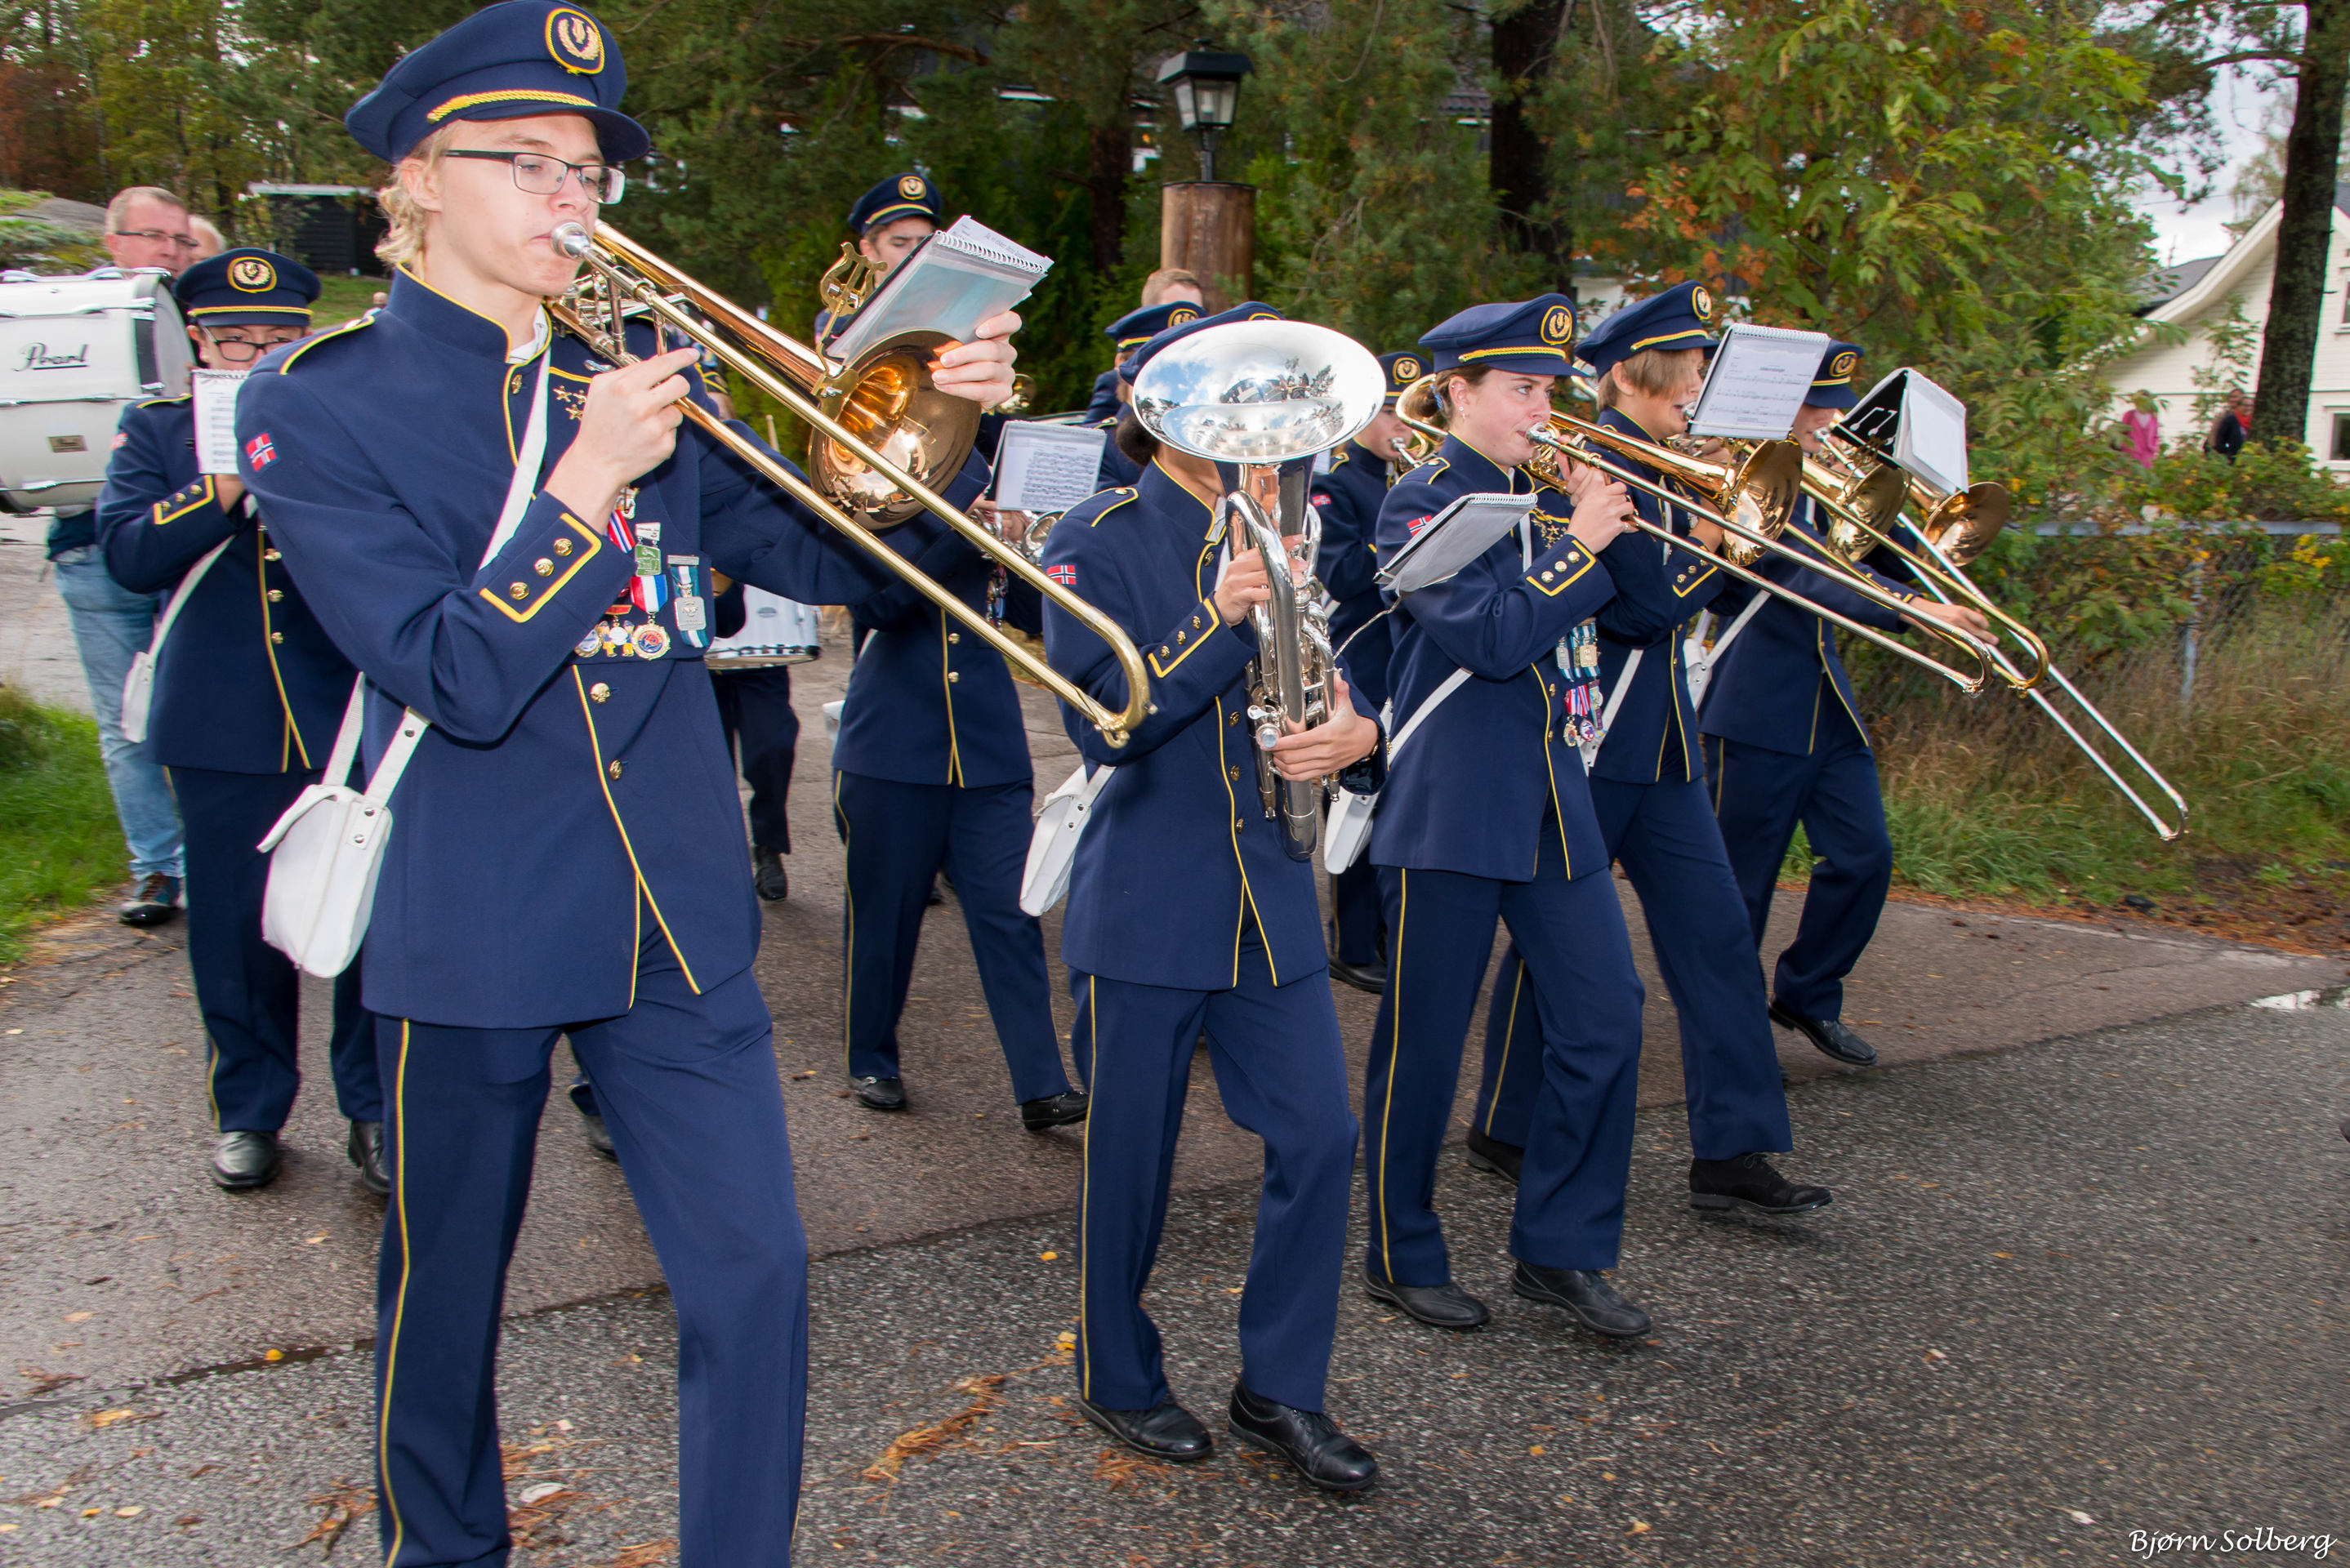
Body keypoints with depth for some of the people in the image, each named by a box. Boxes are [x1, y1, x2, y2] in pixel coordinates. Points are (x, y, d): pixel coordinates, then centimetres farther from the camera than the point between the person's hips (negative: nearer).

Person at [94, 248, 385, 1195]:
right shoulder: (155, 434, 8)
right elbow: (126, 553, -7)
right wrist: (225, 486, -19)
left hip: (351, 718, -1)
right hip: (221, 729, 1)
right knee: (236, 931, 9)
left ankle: (375, 1113, 15)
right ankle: (250, 1110, 27)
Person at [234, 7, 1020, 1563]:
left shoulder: (646, 373, 6)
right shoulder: (317, 407, -6)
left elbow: (832, 558, 6)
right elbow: (457, 679, -17)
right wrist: (592, 477, -23)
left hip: (675, 909, 3)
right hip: (470, 923, -2)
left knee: (756, 1273, -1)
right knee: (446, 1288, 16)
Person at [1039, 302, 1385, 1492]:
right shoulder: (1098, 542, -6)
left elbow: (1344, 698, 11)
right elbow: (1102, 723, -16)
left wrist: (1356, 737, -13)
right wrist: (1220, 619, -27)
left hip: (1270, 896, 5)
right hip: (1143, 902, -5)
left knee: (1319, 1137, 2)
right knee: (1130, 1156, 7)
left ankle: (1280, 1391, 20)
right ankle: (1118, 1380, 29)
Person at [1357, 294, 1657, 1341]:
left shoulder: (1536, 502, 14)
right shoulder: (1422, 503, -7)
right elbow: (1489, 636, -20)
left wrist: (1602, 527, 1)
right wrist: (1581, 546, -13)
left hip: (1552, 802, 7)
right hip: (1450, 812, -7)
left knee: (1605, 1019, 4)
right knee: (1423, 1044, 4)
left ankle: (1561, 1251, 18)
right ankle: (1402, 1259, 21)